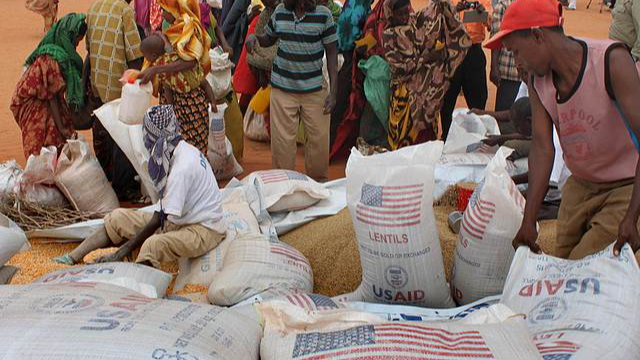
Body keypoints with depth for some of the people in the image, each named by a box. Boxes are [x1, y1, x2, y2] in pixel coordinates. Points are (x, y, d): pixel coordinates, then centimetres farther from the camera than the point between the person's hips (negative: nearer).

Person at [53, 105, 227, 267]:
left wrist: (123, 251, -17)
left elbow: (159, 218, -22)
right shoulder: (183, 150, 3)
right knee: (118, 218, 4)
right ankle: (72, 258, 2)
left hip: (204, 229, -9)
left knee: (152, 246, -37)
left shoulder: (183, 167, -26)